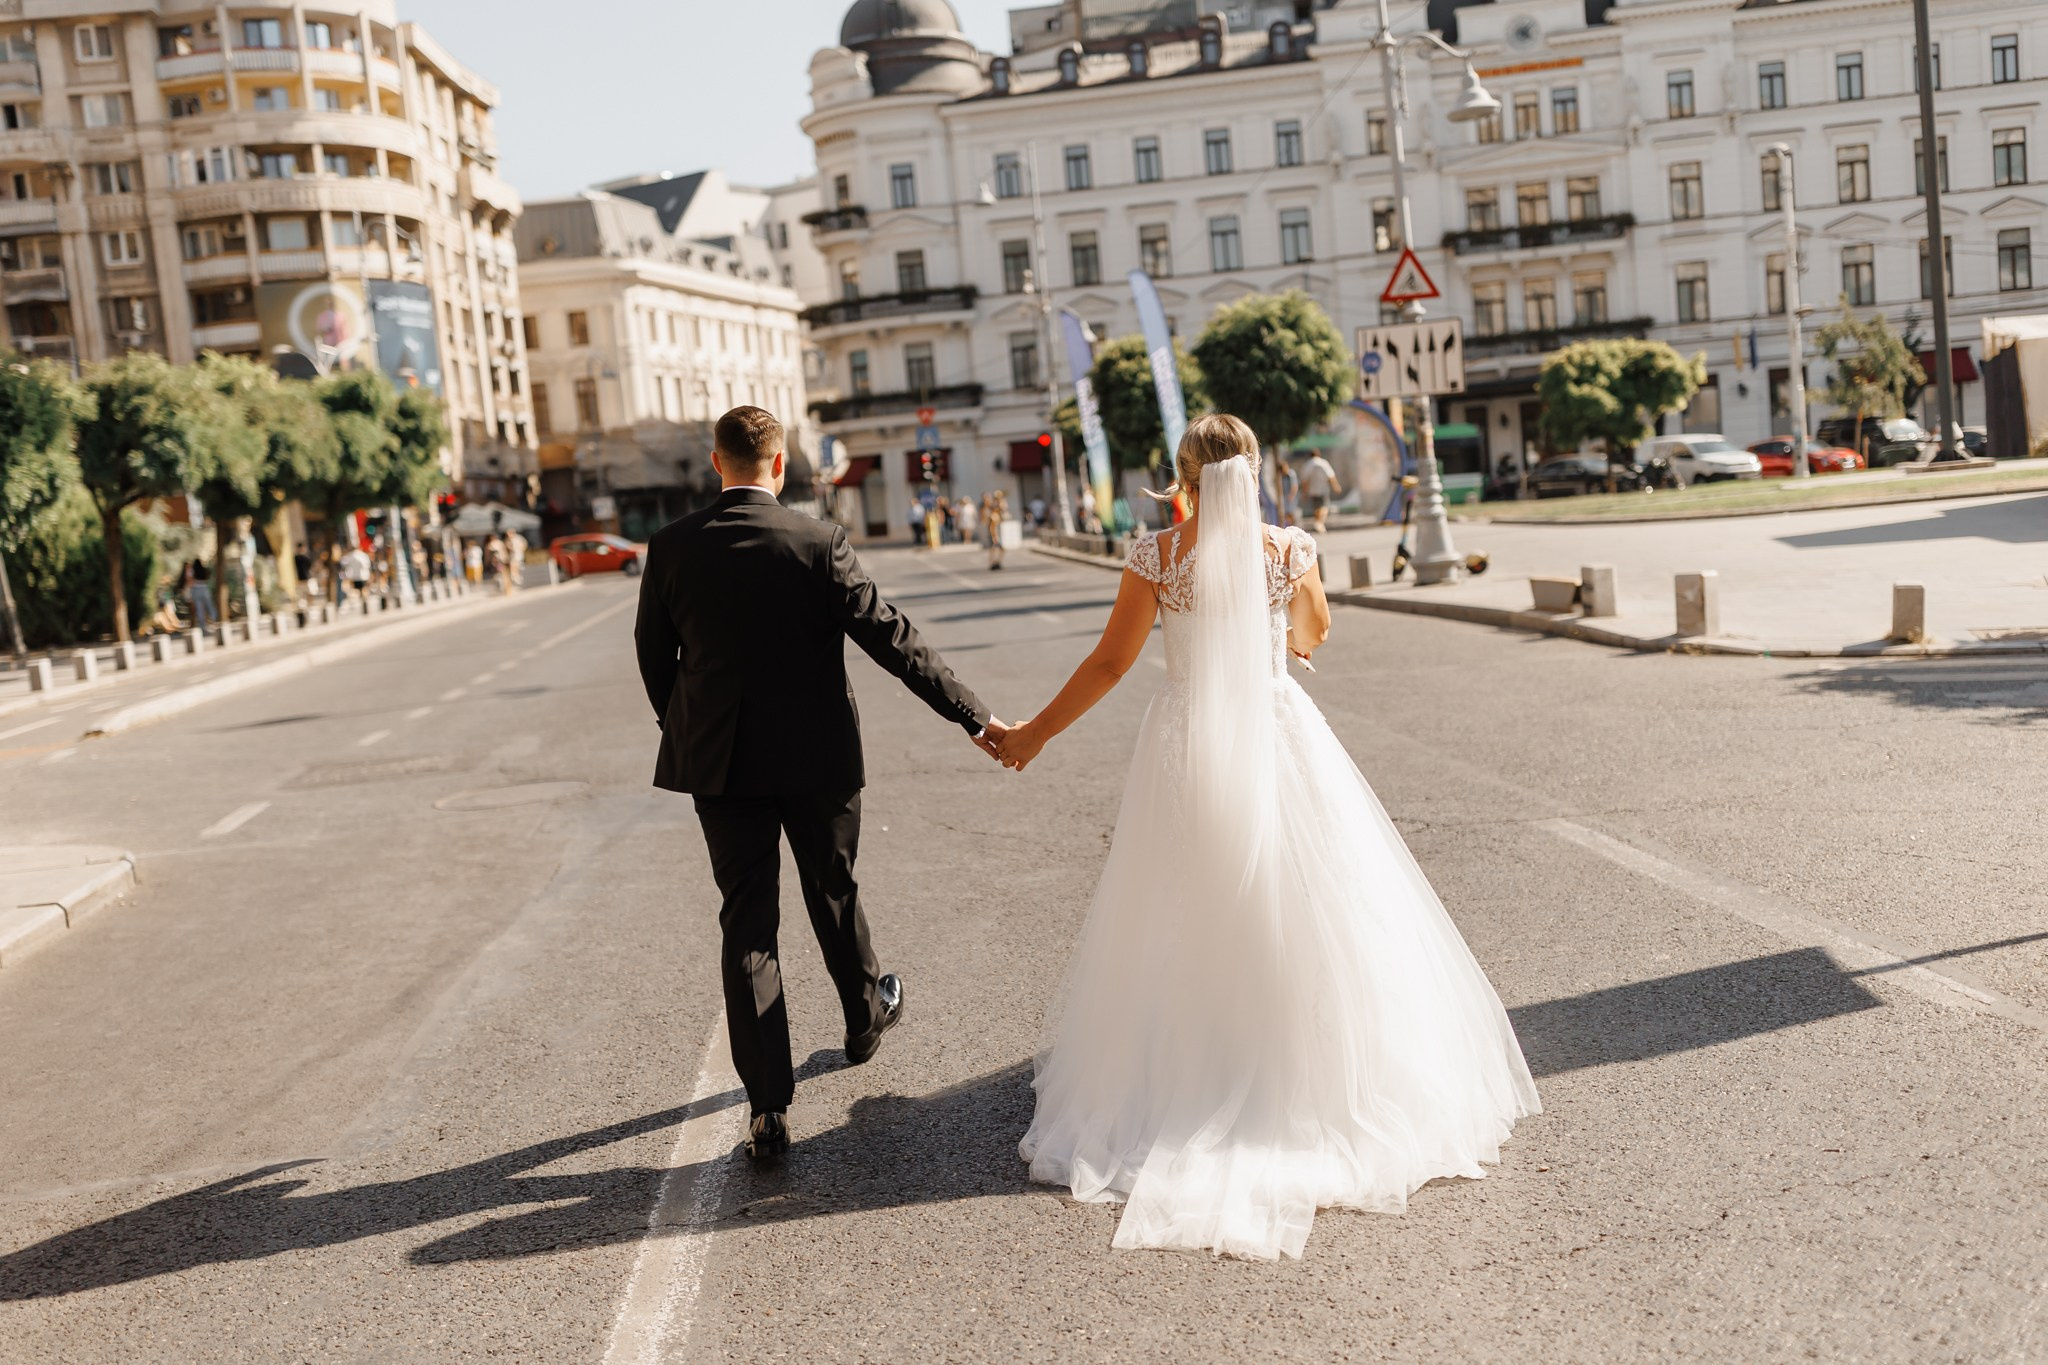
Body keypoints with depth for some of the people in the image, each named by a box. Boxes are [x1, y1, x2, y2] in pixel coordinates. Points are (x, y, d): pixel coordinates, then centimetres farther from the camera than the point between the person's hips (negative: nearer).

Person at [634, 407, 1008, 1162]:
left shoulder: (670, 548, -5)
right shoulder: (819, 542, -13)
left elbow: (653, 655, 4)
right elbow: (892, 637, -13)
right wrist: (974, 715, -9)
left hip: (719, 760, 1)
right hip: (816, 756, -1)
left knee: (747, 921, 5)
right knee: (833, 893, 20)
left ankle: (768, 1106, 4)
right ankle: (866, 1016, 45)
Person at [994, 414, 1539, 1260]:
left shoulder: (1157, 556, -9)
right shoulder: (1289, 550, -5)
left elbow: (1110, 662, -5)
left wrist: (1036, 732, 6)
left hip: (1189, 749, 0)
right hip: (1279, 737, 1)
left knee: (1187, 927, 11)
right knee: (1302, 918, 11)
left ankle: (1185, 1078, 19)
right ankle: (1309, 1068, 19)